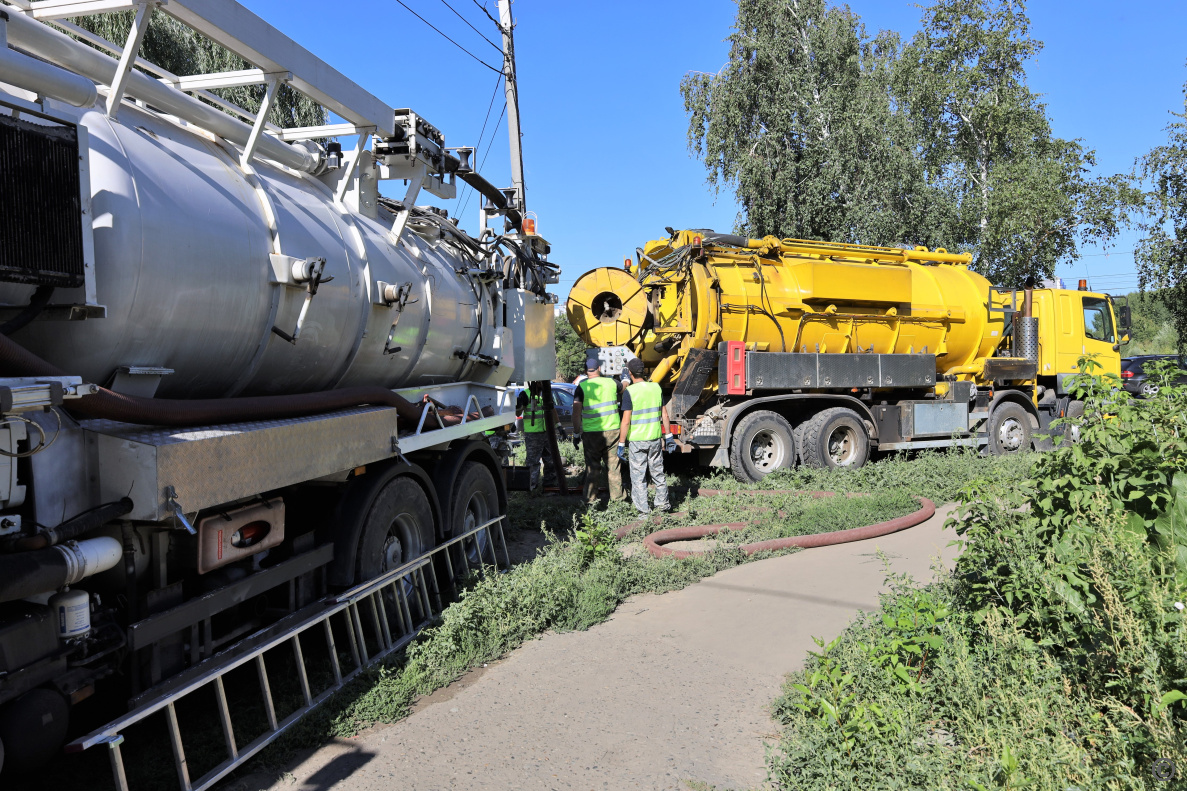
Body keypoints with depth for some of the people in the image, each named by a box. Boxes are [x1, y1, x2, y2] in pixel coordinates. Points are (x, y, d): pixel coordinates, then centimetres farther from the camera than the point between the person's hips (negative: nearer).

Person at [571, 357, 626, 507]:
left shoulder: (582, 387, -6)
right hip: (612, 431, 2)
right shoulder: (611, 382, 2)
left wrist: (576, 434, -1)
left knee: (592, 467, 9)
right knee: (613, 465, 13)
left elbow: (576, 413, -10)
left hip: (591, 434, -2)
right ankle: (617, 497, 21)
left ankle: (591, 499, 13)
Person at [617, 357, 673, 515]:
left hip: (637, 440, -4)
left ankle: (643, 508, 11)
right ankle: (662, 503, 26)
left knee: (638, 475, 6)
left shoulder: (629, 391, -13)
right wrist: (668, 435, 15)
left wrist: (621, 444, -9)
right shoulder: (656, 387, 1)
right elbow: (664, 415, 6)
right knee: (658, 472, 18)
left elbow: (626, 421, -15)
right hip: (655, 438, 4)